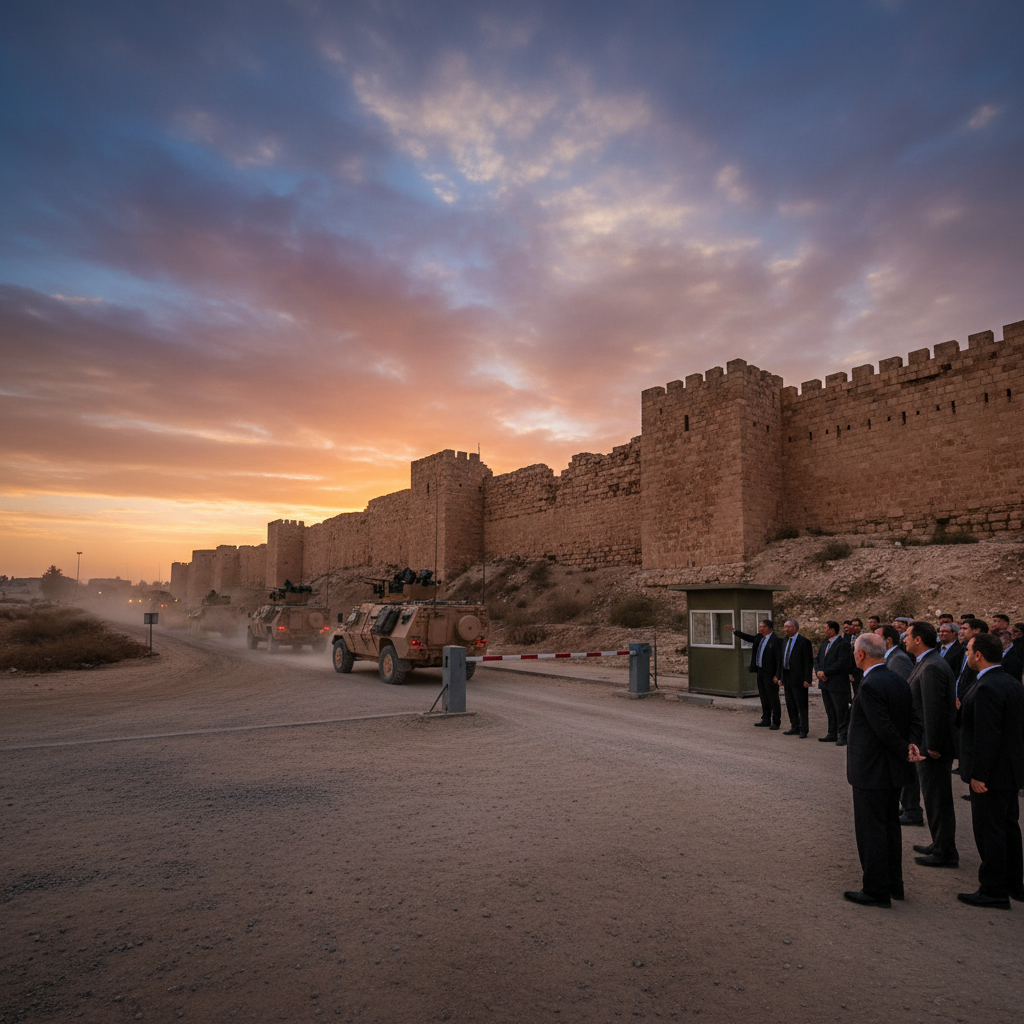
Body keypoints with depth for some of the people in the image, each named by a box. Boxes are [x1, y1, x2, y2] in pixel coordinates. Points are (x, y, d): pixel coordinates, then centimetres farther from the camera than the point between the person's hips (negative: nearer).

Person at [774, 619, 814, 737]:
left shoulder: (804, 642, -11)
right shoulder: (785, 641, 13)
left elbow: (809, 662, -13)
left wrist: (807, 679, -17)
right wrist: (779, 676, 14)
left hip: (798, 679, -8)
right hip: (787, 678, 8)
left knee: (801, 705, -1)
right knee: (790, 705, 14)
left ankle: (803, 730, 6)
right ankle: (795, 728, 24)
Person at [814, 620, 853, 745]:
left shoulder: (843, 643, -12)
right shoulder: (824, 642, 14)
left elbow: (841, 663, -20)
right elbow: (817, 659, 15)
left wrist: (825, 672, -17)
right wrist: (818, 671, -4)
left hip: (838, 683, -8)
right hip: (825, 682, 8)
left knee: (841, 711, -1)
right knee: (830, 711, 15)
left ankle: (843, 736, 6)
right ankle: (832, 734, 25)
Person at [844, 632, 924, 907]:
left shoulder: (870, 686, -24)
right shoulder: (899, 682, 5)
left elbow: (886, 729, -24)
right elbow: (914, 720, 6)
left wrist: (905, 752, -10)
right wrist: (912, 745, -8)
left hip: (871, 771, -9)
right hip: (893, 771, 9)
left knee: (871, 831, 3)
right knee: (890, 826, 20)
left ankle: (876, 891, 13)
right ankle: (893, 883, 33)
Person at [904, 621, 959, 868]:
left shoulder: (931, 667, -23)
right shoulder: (926, 663, 10)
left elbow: (934, 709, -25)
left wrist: (932, 745, -21)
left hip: (934, 744, -10)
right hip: (927, 742, 10)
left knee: (937, 797, 1)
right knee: (933, 795, 20)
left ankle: (945, 853, 12)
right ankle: (940, 844, 33)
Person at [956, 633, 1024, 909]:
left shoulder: (986, 689, -24)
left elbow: (986, 736, -26)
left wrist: (978, 774, -20)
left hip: (991, 772, -10)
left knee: (989, 831, 0)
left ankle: (994, 891, 10)